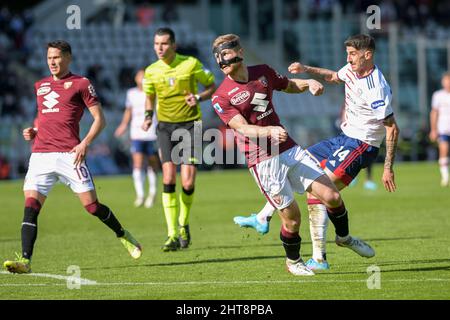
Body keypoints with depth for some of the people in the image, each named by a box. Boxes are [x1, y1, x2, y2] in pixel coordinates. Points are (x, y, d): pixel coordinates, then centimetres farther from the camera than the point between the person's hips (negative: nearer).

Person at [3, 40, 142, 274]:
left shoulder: (80, 84, 3)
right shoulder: (40, 86, 21)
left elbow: (99, 119, 1)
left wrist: (85, 143, -13)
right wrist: (33, 131, 13)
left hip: (69, 155, -4)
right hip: (40, 155, 5)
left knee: (91, 205, -3)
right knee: (30, 206, -11)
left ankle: (123, 237, 23)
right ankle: (25, 260, -16)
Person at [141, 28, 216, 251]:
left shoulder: (191, 64, -6)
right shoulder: (151, 71, 2)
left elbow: (212, 86, 5)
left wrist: (198, 98, -14)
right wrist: (148, 116, 1)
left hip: (189, 124, -2)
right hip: (165, 126, 2)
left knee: (188, 184, -9)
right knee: (169, 179, -11)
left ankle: (183, 224, 19)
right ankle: (172, 234, -7)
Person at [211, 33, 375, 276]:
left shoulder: (263, 72, 7)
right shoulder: (221, 97, -9)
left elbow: (289, 86, 26)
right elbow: (243, 129, -20)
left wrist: (309, 83, 6)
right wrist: (270, 131, -37)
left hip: (289, 149, 5)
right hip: (263, 161, -5)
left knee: (332, 196, -1)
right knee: (292, 217, -7)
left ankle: (344, 237, 29)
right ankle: (293, 261, 21)